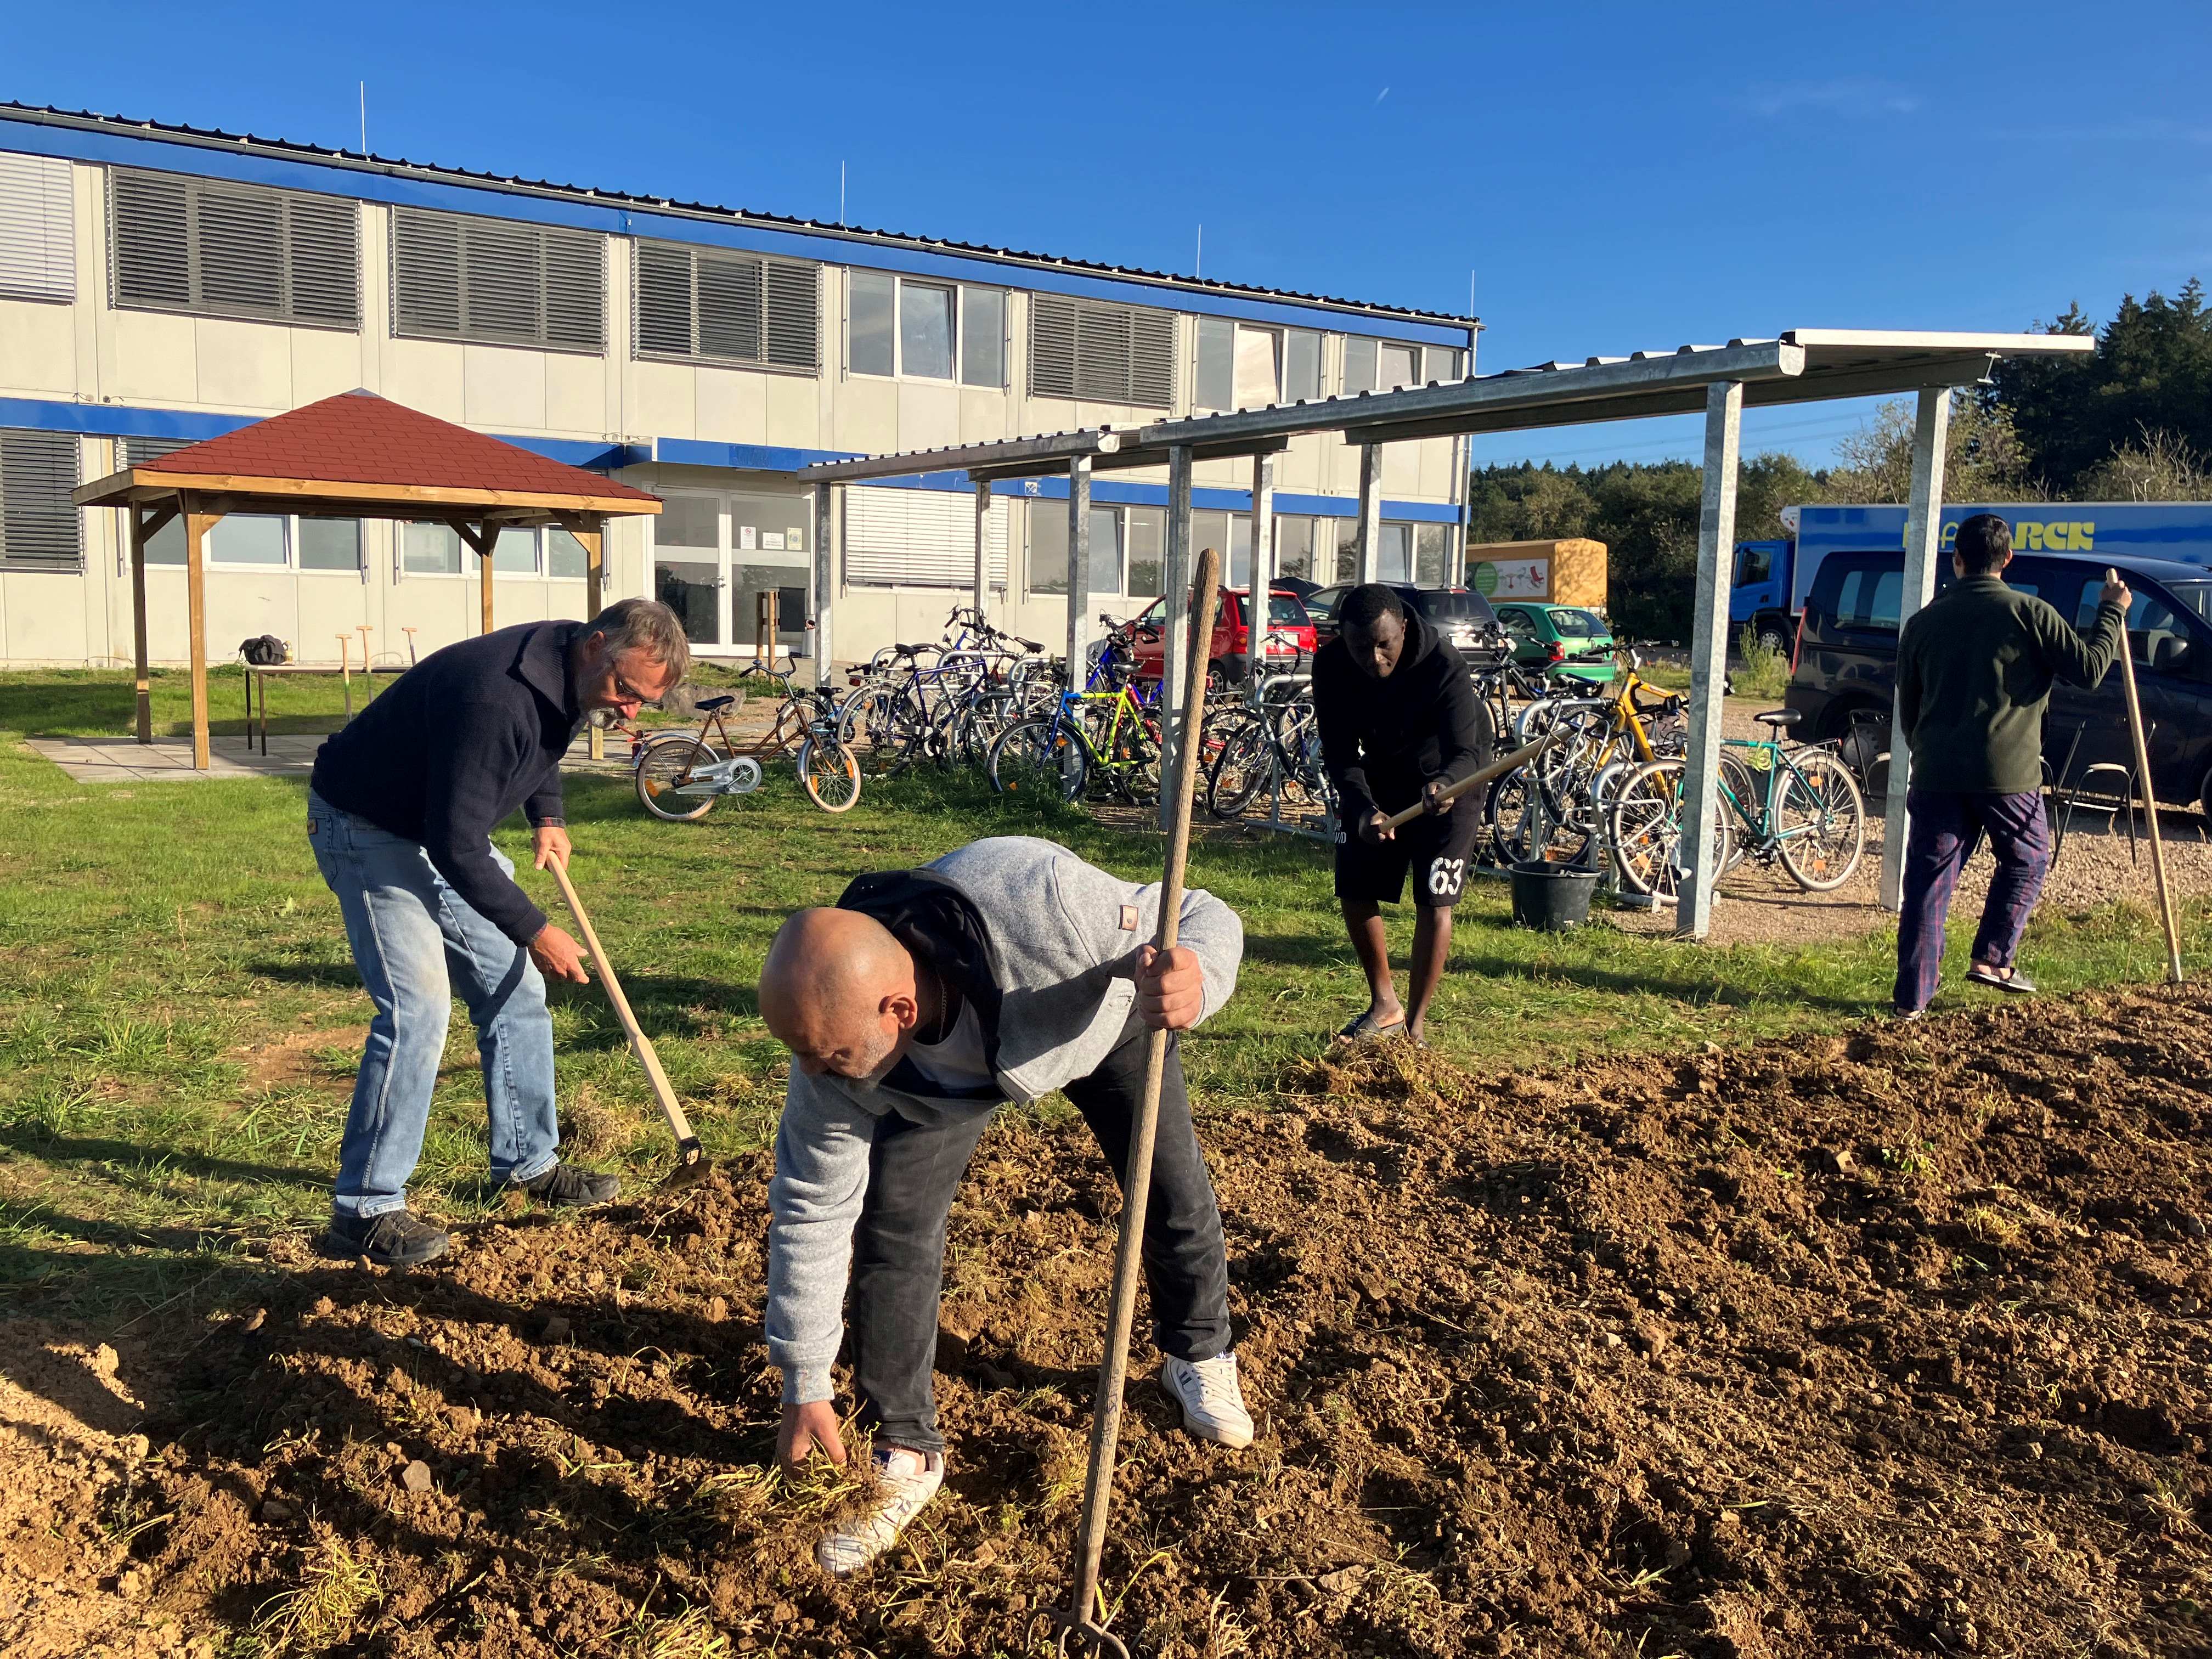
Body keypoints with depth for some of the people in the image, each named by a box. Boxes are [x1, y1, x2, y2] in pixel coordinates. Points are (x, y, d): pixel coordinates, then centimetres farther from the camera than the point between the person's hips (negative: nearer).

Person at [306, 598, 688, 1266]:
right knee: (418, 1007, -18)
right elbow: (457, 846, -32)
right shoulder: (499, 696, -36)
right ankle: (364, 1210, -7)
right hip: (368, 828, -9)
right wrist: (534, 930, -23)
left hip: (446, 824, 9)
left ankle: (528, 1161, 22)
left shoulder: (567, 672, -8)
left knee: (514, 985, 9)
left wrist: (548, 817, 3)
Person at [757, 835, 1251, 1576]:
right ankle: (905, 1457, 7)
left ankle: (1199, 1356, 37)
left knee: (1175, 1194, 5)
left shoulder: (1040, 903, -49)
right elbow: (811, 1210, -22)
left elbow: (1204, 917, -33)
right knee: (893, 1232, -13)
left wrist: (1196, 979, -59)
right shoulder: (835, 1033, -35)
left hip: (1106, 1015, -1)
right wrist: (806, 1388, -14)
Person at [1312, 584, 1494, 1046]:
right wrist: (1363, 808, -39)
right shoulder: (1331, 666, -23)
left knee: (1434, 901, -9)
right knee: (1354, 891, 4)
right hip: (1379, 776, 4)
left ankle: (1416, 1024, 3)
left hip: (1448, 782, -4)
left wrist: (1445, 784, -59)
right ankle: (1384, 1005, 24)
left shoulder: (1443, 666, -33)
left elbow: (1466, 751, -36)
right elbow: (1339, 753, -21)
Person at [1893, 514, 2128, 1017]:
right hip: (2007, 773, -3)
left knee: (1928, 883, 5)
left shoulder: (1923, 621, 9)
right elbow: (2088, 670, -1)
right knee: (2027, 860, 22)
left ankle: (1912, 996, 4)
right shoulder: (2030, 612, -3)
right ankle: (1992, 959, 14)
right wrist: (2112, 612, 12)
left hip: (1936, 773, 3)